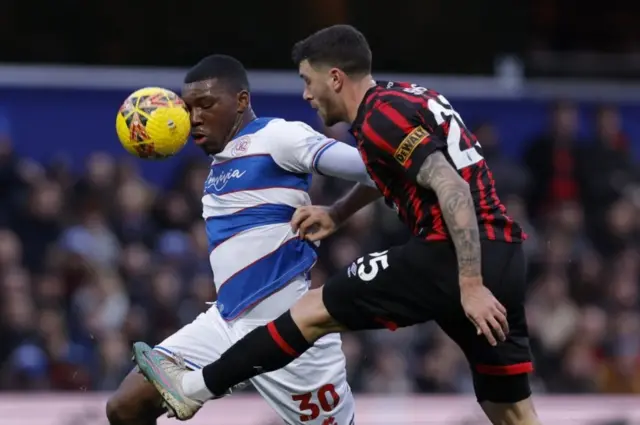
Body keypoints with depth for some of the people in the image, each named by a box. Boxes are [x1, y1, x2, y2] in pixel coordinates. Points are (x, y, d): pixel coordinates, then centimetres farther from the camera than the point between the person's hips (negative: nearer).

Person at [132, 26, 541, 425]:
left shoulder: (383, 115, -9)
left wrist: (470, 285, -24)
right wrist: (336, 214, 36)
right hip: (503, 258, 9)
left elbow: (452, 189, -20)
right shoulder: (405, 96, 19)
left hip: (455, 257, -9)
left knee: (314, 310, 4)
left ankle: (193, 388, 14)